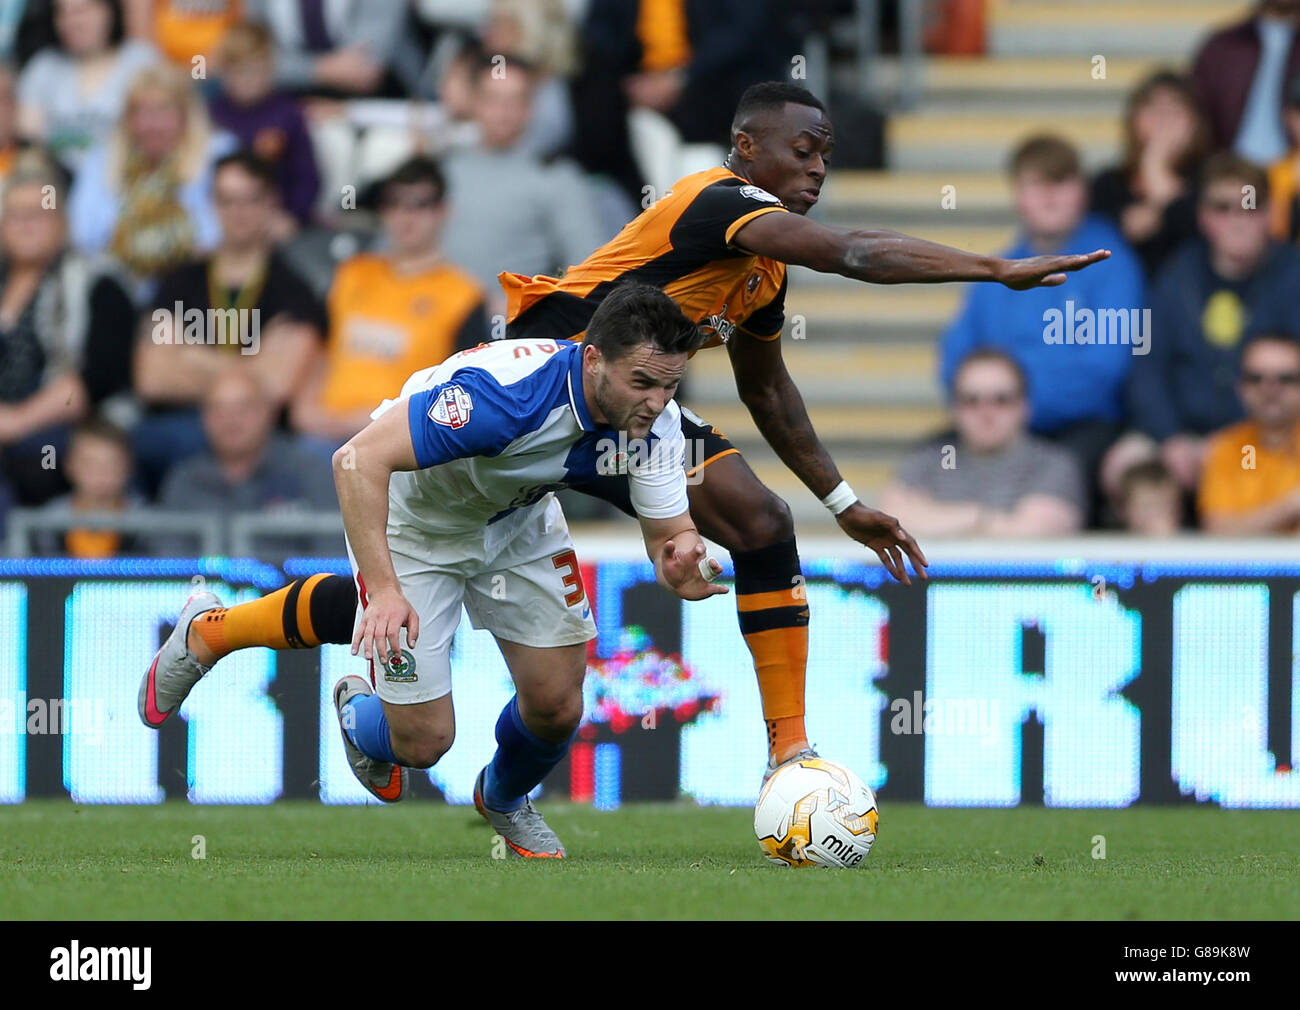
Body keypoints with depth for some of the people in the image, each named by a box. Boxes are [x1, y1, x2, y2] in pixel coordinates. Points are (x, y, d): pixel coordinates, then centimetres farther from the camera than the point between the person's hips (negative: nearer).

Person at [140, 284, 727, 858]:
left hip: (519, 519, 5)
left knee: (557, 705, -2)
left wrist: (679, 562, -40)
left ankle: (504, 799, 34)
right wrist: (383, 589, -47)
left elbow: (668, 531, -15)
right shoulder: (506, 391, -42)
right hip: (412, 520, -5)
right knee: (423, 742, -6)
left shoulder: (652, 418, -23)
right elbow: (358, 460, -42)